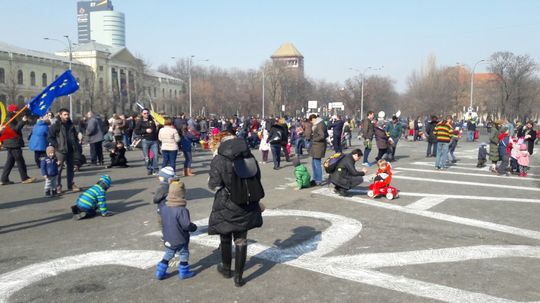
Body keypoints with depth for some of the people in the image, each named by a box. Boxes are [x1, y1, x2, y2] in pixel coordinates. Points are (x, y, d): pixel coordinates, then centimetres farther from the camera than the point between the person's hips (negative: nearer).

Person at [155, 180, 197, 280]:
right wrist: (194, 227, -7)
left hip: (167, 239, 6)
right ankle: (183, 272, 23)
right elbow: (186, 225, -24)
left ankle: (160, 272, 25)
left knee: (168, 255, 22)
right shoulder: (182, 210, -26)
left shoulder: (163, 207, -6)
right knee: (184, 255, 15)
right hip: (180, 240, -6)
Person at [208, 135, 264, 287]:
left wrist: (210, 183, 9)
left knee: (225, 238, 19)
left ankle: (226, 269, 39)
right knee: (241, 240, 11)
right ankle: (238, 277, 17)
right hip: (245, 206, 3)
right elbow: (257, 179, 4)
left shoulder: (218, 160, -14)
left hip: (226, 206, -2)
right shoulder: (248, 156, -4)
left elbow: (214, 185, -14)